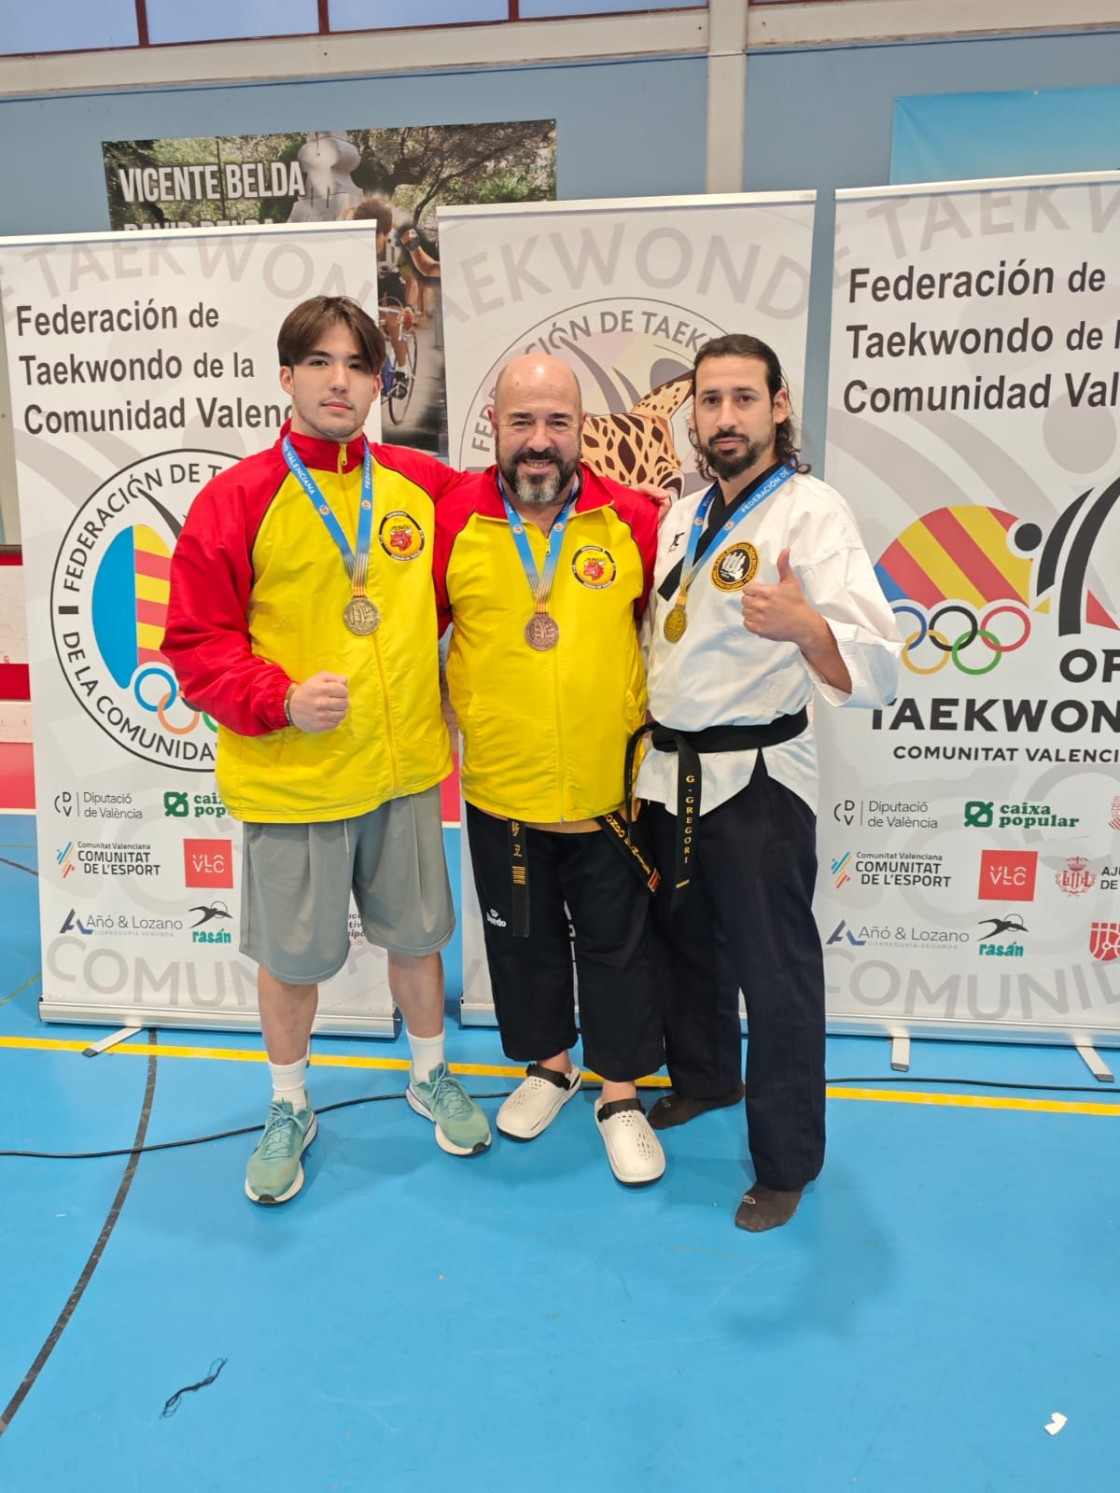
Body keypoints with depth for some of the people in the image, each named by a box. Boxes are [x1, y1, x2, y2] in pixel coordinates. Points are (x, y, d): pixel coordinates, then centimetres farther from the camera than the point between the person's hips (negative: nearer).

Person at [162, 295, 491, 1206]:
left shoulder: (423, 487, 2)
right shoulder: (236, 499, -8)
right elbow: (196, 643, -8)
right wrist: (280, 699, -21)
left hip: (405, 766, 3)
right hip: (289, 778, -2)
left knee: (416, 934, 18)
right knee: (291, 954, 13)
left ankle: (431, 1075, 43)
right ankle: (290, 1110, 38)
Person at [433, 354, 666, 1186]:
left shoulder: (632, 519, -5)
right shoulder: (453, 522, -6)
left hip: (609, 787, -1)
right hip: (500, 789, 1)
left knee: (617, 942, 12)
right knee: (521, 937, 18)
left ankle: (622, 1093, 32)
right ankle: (549, 1062, 43)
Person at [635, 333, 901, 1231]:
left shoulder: (812, 510, -13)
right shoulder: (683, 516, 9)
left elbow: (875, 671, -26)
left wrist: (803, 626, -45)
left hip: (757, 778, -7)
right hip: (672, 771, 7)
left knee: (774, 974, 3)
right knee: (687, 939, 21)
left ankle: (787, 1163, 21)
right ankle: (704, 1077, 45)